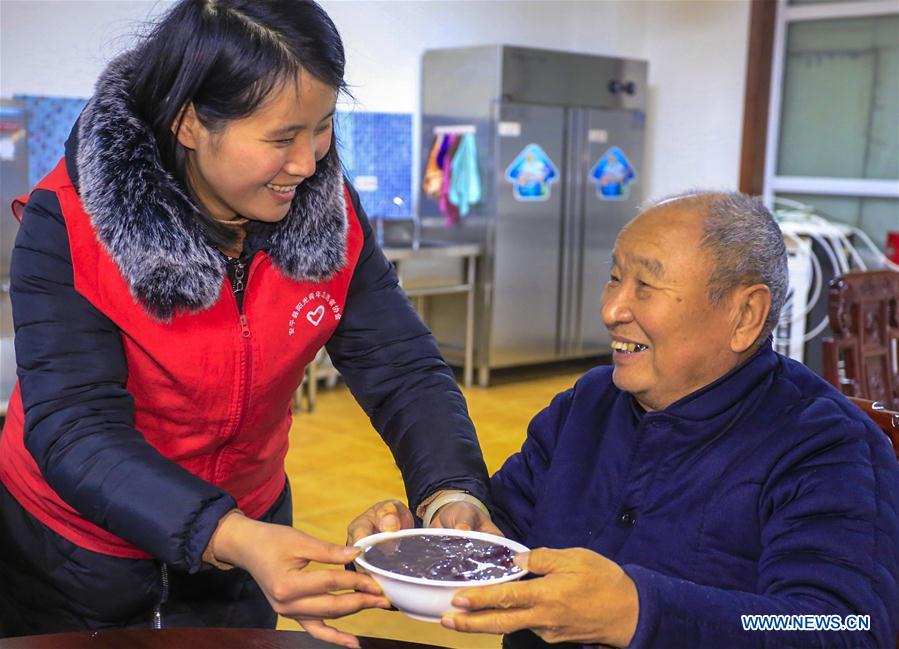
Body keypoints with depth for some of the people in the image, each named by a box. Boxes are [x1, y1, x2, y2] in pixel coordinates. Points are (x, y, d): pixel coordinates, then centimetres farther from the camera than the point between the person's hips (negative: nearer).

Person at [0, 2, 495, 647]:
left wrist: (452, 495, -34)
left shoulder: (330, 211, -13)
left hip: (250, 538, 3)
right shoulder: (69, 224, -24)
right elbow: (74, 428, -30)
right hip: (68, 559, -2)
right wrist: (232, 541, -45)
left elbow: (403, 368, -15)